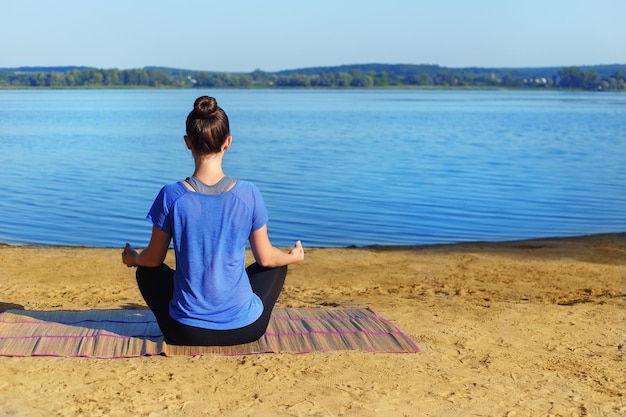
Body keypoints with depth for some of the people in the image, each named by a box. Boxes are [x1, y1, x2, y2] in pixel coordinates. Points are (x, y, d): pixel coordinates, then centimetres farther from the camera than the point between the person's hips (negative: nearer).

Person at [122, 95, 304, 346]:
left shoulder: (171, 196, -14)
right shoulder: (248, 194, -13)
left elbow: (153, 259, 0)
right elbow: (265, 258, -1)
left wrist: (132, 259, 24)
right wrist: (293, 257, 22)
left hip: (187, 332, 0)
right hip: (244, 329, 0)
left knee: (148, 271, 30)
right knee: (277, 266, 30)